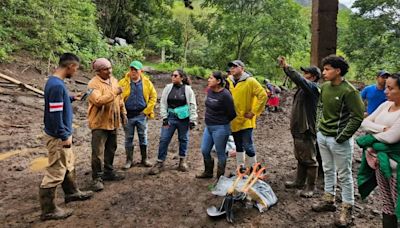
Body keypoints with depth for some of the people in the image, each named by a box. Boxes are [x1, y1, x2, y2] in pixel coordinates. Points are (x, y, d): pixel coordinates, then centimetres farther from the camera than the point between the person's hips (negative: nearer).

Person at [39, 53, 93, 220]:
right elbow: (55, 115, -25)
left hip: (61, 135, 10)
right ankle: (48, 210, 13)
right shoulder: (57, 85, -25)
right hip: (58, 137, -10)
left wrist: (72, 98, 18)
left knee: (68, 165, 24)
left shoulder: (55, 81, 6)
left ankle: (72, 192, 41)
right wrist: (65, 136, -19)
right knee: (55, 173, 1)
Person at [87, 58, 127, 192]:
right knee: (98, 152, -5)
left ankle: (108, 172, 32)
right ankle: (97, 178, 6)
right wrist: (114, 93, -27)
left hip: (113, 122, 8)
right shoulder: (94, 84, -15)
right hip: (100, 123, -7)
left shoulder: (114, 80, 11)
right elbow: (98, 100, -30)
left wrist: (123, 113, 18)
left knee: (111, 150, 17)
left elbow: (120, 100, 19)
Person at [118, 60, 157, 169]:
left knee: (143, 137, 9)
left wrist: (147, 110, -3)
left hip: (141, 115, 1)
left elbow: (153, 96, 4)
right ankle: (129, 160, 21)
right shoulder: (123, 82, -4)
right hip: (128, 115, 0)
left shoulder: (146, 82, -1)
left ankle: (144, 159, 22)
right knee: (128, 138, 9)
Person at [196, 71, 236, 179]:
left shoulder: (225, 95, -20)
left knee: (220, 153, 7)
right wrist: (210, 119, 13)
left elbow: (232, 114, -14)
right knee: (204, 151, 16)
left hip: (220, 128, -8)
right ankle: (208, 172, 37)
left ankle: (220, 177, 24)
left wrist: (223, 122, 1)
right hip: (208, 127, 8)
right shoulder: (209, 91, 2)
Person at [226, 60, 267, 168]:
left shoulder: (250, 81, -11)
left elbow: (263, 95, -14)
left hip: (246, 121, -5)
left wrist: (254, 112, -14)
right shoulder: (228, 81, 4)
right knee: (238, 146, 17)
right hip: (234, 121, 6)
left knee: (248, 146, -3)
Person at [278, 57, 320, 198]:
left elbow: (299, 80, -32)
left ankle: (311, 187, 14)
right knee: (300, 158, 20)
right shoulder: (303, 88, 16)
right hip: (298, 129, 10)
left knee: (309, 160, 2)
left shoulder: (313, 87, -18)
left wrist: (286, 67, -34)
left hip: (306, 130, -10)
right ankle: (299, 182, 34)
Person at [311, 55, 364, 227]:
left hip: (338, 140, -7)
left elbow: (358, 116, -18)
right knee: (328, 170, 19)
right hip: (322, 136, 7)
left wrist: (342, 137, -17)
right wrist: (321, 127, 13)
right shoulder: (324, 87, 3)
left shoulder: (349, 90, -18)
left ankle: (347, 209, 19)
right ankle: (329, 200, 35)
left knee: (344, 175, 6)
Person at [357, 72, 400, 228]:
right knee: (386, 205, 19)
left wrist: (372, 135, -6)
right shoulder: (385, 105, 5)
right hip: (380, 161, 7)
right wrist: (382, 128, -15)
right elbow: (365, 122, 2)